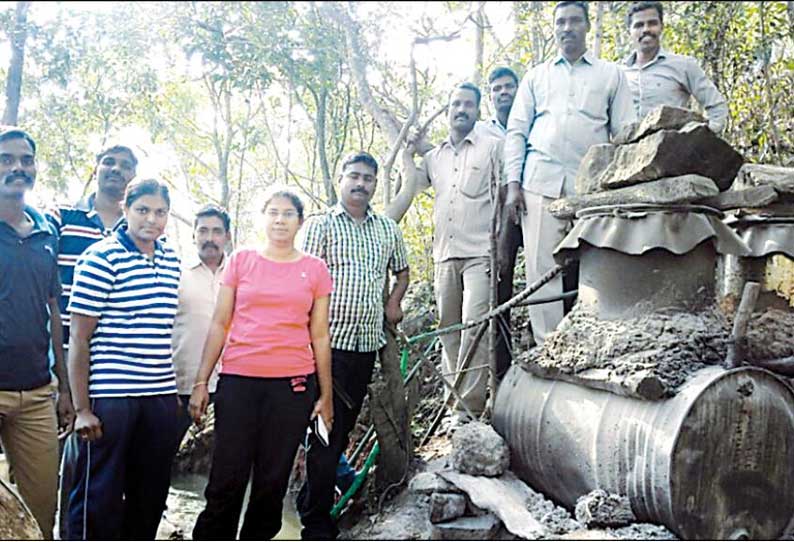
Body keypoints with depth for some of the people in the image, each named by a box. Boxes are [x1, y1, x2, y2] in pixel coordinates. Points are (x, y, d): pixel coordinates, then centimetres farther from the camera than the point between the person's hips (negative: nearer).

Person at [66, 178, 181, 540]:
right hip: (110, 397, -6)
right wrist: (81, 408, -12)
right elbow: (79, 338, -9)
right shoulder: (101, 259, -8)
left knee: (151, 496, 14)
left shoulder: (171, 261, 10)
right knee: (99, 497, 3)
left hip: (161, 396, 6)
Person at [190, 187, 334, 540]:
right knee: (227, 481, -1)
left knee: (272, 482, 7)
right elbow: (219, 325, 7)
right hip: (238, 381, 0)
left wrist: (326, 395, 8)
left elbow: (320, 336, 8)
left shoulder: (314, 269, 7)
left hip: (293, 384, 1)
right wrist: (201, 382, 3)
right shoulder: (240, 261, 7)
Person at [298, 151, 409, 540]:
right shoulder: (321, 225, 0)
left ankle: (312, 501, 29)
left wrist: (393, 303, 10)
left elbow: (402, 271, 29)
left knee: (344, 427, 12)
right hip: (329, 340, -5)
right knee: (326, 431, -4)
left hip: (367, 343, 5)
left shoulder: (388, 229, 14)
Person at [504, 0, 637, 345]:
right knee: (542, 271, -5)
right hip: (540, 182, 1)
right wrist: (513, 183, 1)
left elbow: (626, 133, 10)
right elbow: (516, 131, 14)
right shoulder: (536, 76, 21)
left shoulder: (610, 75, 17)